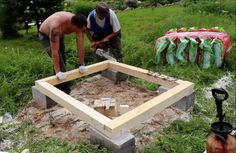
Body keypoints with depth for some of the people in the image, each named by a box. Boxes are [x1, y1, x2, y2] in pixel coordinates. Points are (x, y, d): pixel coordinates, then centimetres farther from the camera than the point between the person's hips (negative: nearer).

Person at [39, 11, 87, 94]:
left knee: (62, 58, 10)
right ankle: (63, 87, -2)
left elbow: (81, 45, -22)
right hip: (45, 36, -6)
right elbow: (54, 51, -43)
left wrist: (81, 64, -19)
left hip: (59, 35, 6)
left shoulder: (78, 24, -28)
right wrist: (58, 72, -42)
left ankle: (58, 84, 30)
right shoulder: (56, 26, -45)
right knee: (58, 60, -16)